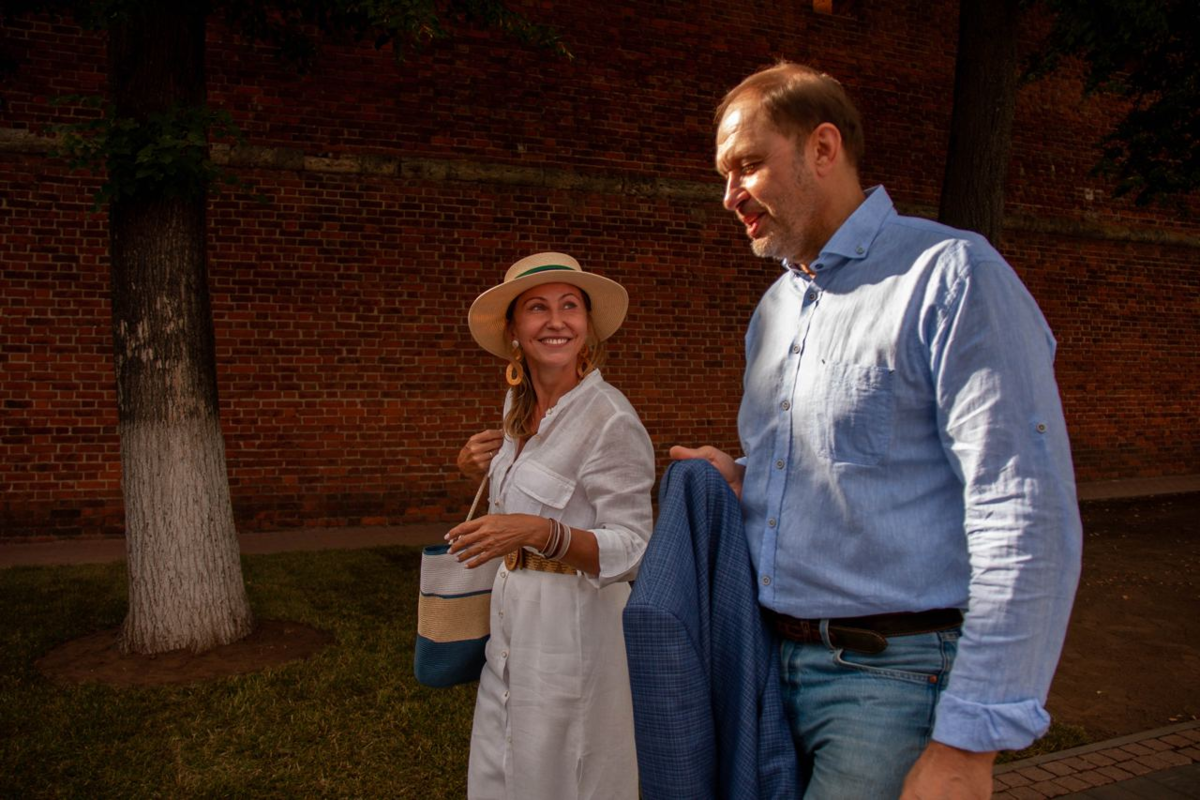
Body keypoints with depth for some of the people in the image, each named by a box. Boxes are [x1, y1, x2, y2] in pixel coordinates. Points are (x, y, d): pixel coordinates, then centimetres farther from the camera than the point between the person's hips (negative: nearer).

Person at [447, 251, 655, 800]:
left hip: (575, 626, -8)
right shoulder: (519, 405, 5)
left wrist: (540, 533, -35)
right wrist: (479, 467, 4)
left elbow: (631, 550, -21)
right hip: (513, 620, 8)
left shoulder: (610, 420, -20)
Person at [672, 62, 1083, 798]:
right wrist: (742, 481, 3)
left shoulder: (950, 276, -13)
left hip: (895, 677, -7)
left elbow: (1027, 522, -19)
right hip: (773, 659, 7)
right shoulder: (774, 308, 13)